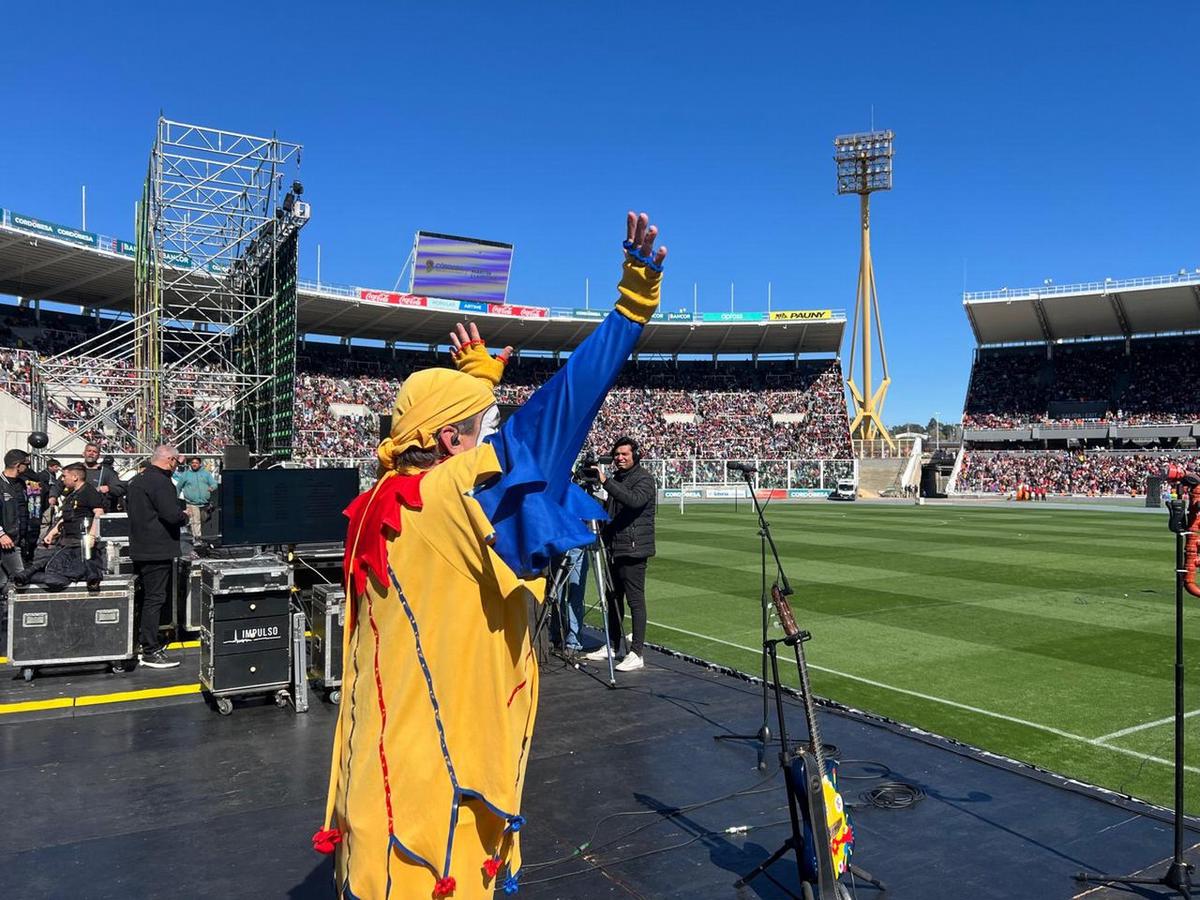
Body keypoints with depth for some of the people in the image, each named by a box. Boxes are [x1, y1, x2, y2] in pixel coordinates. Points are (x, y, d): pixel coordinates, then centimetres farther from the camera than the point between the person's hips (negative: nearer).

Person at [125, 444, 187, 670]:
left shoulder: (136, 480, 14)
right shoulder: (161, 482, -18)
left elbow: (129, 507, 24)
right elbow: (172, 514, -26)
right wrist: (184, 516, -4)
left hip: (139, 548, 10)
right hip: (157, 550, -10)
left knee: (145, 597, 18)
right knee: (155, 599, -6)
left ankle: (139, 644, 27)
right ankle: (151, 652, -2)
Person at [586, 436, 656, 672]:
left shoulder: (644, 478, -8)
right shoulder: (617, 478, 16)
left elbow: (634, 501, -29)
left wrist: (606, 482, -30)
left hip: (633, 549, -8)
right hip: (615, 548, 8)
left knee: (635, 600, -7)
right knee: (614, 598, 14)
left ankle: (637, 653, -4)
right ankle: (612, 646, 25)